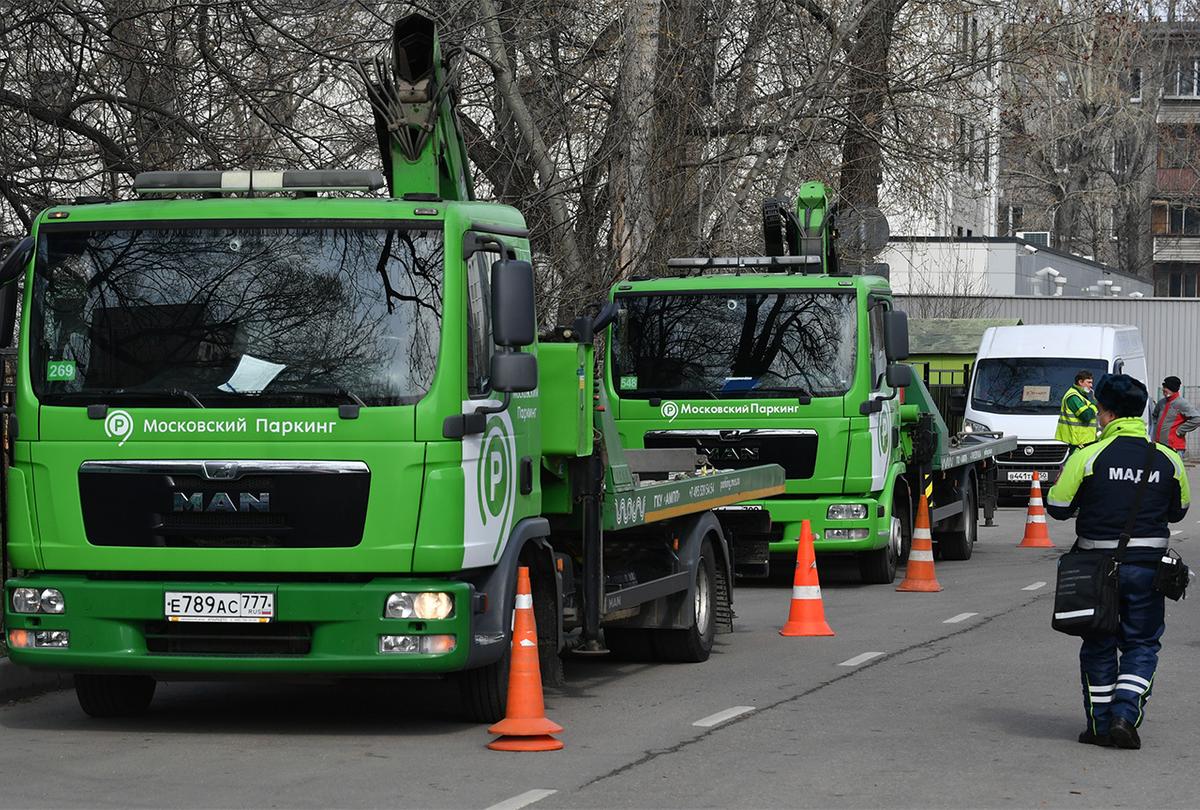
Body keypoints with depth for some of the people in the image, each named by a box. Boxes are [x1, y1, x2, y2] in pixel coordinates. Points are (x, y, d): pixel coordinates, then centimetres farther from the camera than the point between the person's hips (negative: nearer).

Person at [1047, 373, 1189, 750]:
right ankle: (1125, 715, -6)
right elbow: (1178, 511, 12)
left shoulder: (1088, 457, -10)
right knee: (1142, 645, 11)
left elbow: (1058, 507, -5)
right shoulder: (1167, 460, 0)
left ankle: (1100, 725, 15)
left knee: (1099, 645, 12)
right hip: (1147, 565, 1)